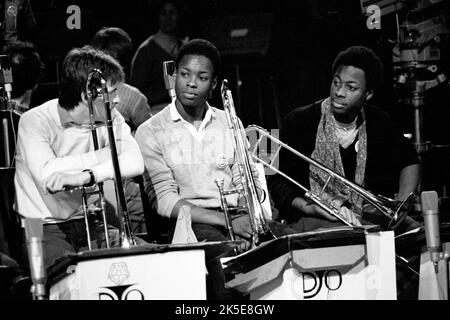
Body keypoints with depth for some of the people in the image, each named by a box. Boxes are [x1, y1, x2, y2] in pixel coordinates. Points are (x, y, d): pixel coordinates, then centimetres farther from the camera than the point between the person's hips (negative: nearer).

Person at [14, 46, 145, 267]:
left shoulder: (111, 119, 3)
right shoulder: (35, 122, -12)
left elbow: (135, 163, -15)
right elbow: (47, 177, -28)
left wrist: (88, 176, -32)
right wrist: (102, 156, -17)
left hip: (89, 222, 5)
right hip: (44, 229, -5)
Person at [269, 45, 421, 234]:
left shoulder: (378, 123, 8)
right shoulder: (300, 121, -4)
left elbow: (409, 162, 24)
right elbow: (278, 183, -4)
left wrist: (401, 204, 5)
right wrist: (307, 207, -24)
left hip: (366, 216, 5)